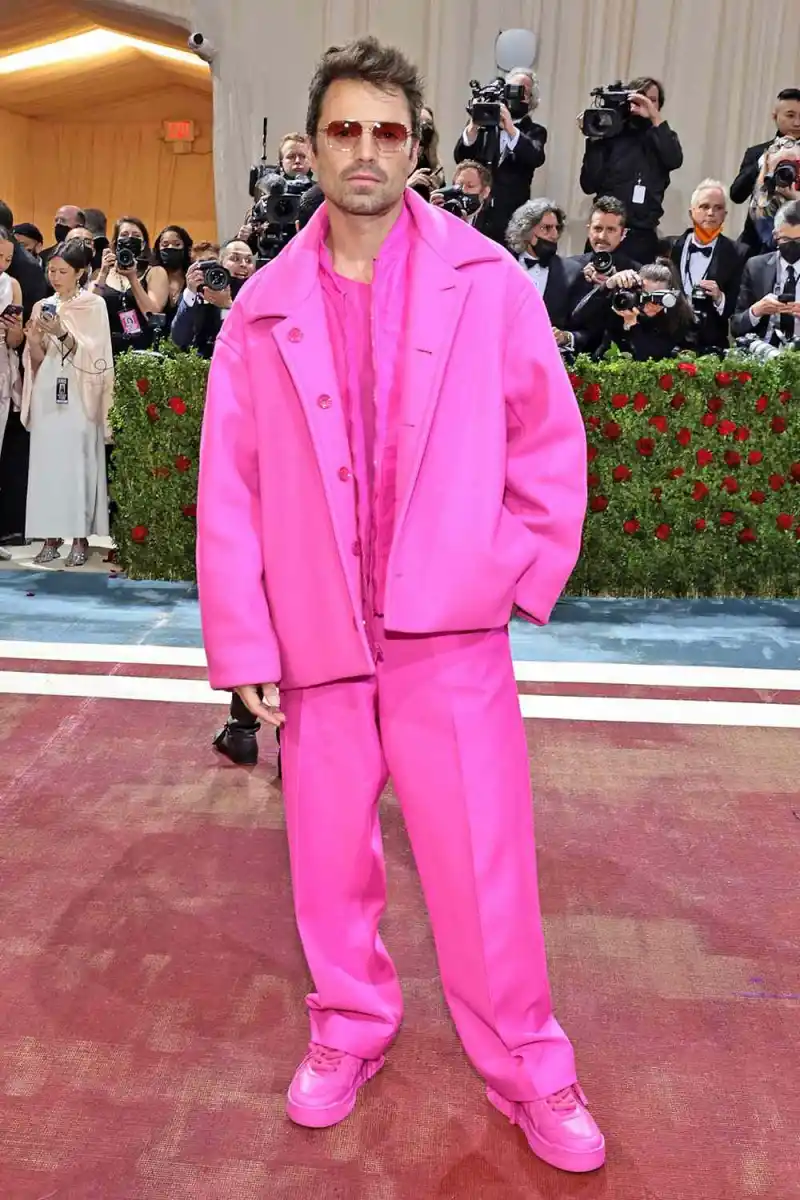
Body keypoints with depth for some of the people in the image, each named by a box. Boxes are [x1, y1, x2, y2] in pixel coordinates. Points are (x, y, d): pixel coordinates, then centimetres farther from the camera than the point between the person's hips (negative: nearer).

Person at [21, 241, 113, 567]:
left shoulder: (94, 305, 1)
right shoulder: (42, 306, 14)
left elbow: (94, 354, -7)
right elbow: (37, 360, 11)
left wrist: (63, 334, -20)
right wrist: (33, 340, -9)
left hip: (79, 397, -4)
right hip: (47, 395, 4)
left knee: (78, 464, -6)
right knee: (46, 463, 1)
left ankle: (80, 538, 0)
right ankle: (51, 537, 5)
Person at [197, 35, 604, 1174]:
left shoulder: (487, 282, -2)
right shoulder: (263, 310, 3)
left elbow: (551, 446, 3)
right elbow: (227, 487, 1)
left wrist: (516, 579, -1)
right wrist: (244, 646, -2)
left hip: (452, 634, -2)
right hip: (317, 639, 2)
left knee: (485, 868, 5)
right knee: (329, 861, 16)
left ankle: (530, 1071, 28)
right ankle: (350, 1030, 41)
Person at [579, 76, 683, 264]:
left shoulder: (663, 138, 11)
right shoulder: (611, 134, 4)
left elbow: (674, 161, -12)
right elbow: (590, 185, -3)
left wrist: (656, 118, -13)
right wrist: (594, 141, -11)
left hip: (642, 236, 1)